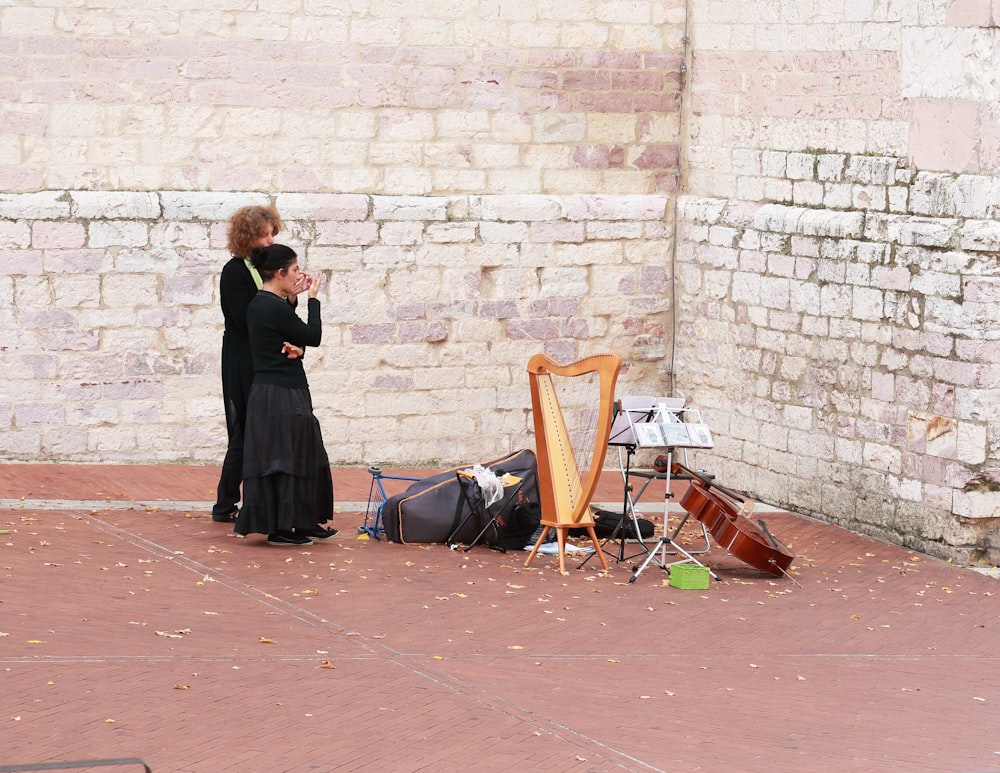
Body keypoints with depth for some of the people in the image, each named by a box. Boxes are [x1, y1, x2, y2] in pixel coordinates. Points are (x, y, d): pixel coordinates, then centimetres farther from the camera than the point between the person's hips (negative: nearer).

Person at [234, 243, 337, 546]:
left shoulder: (258, 304, 11)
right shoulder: (276, 308, -19)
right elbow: (313, 336, -8)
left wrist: (296, 348, -9)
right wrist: (313, 298, 1)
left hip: (267, 391, 10)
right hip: (282, 396, -10)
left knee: (301, 456, 15)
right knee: (284, 457, -2)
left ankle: (304, 523, 22)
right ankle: (281, 527, 5)